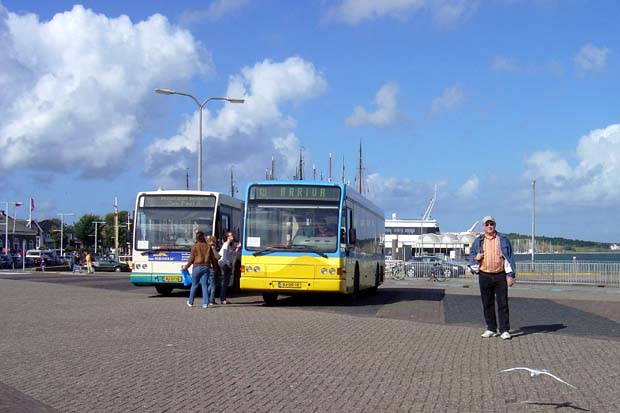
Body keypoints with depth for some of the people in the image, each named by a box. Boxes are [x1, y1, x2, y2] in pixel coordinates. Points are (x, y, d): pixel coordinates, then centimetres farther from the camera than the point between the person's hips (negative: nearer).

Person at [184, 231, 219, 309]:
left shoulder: (195, 246, -4)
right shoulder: (208, 246, 6)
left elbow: (191, 258, -3)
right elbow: (213, 258, 8)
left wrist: (186, 266, 11)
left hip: (197, 267, -2)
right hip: (206, 267, 2)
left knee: (194, 285, 9)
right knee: (204, 285, 4)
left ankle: (190, 302, 20)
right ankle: (205, 303, -5)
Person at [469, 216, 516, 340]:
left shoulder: (503, 240, 4)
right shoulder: (478, 241, 10)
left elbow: (509, 257, 2)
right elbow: (471, 256, 15)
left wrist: (510, 275, -5)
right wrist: (476, 257, -10)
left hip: (500, 275, -2)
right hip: (484, 276, 2)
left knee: (503, 303, -4)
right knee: (487, 304, 6)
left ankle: (505, 330, -1)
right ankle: (491, 329, 15)